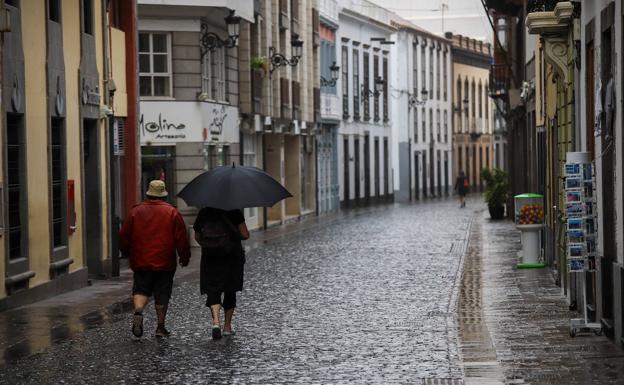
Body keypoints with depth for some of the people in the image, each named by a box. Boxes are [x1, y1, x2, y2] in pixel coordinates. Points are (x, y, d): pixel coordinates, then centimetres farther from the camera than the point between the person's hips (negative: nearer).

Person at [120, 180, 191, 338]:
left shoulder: (135, 211, 1)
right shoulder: (172, 213, -3)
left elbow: (124, 236, 6)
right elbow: (182, 238, -2)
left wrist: (127, 253, 23)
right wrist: (185, 258, 9)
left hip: (141, 262, 1)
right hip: (165, 264, -1)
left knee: (141, 289, 10)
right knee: (162, 295, 8)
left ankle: (138, 312, -17)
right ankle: (161, 326, 10)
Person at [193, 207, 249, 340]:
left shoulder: (203, 213, 1)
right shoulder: (234, 212, -7)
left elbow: (197, 237, 12)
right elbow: (245, 235, -10)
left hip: (210, 258, 1)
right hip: (232, 258, -1)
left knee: (213, 291, 1)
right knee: (230, 292, 14)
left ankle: (216, 321, -23)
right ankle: (227, 326, 18)